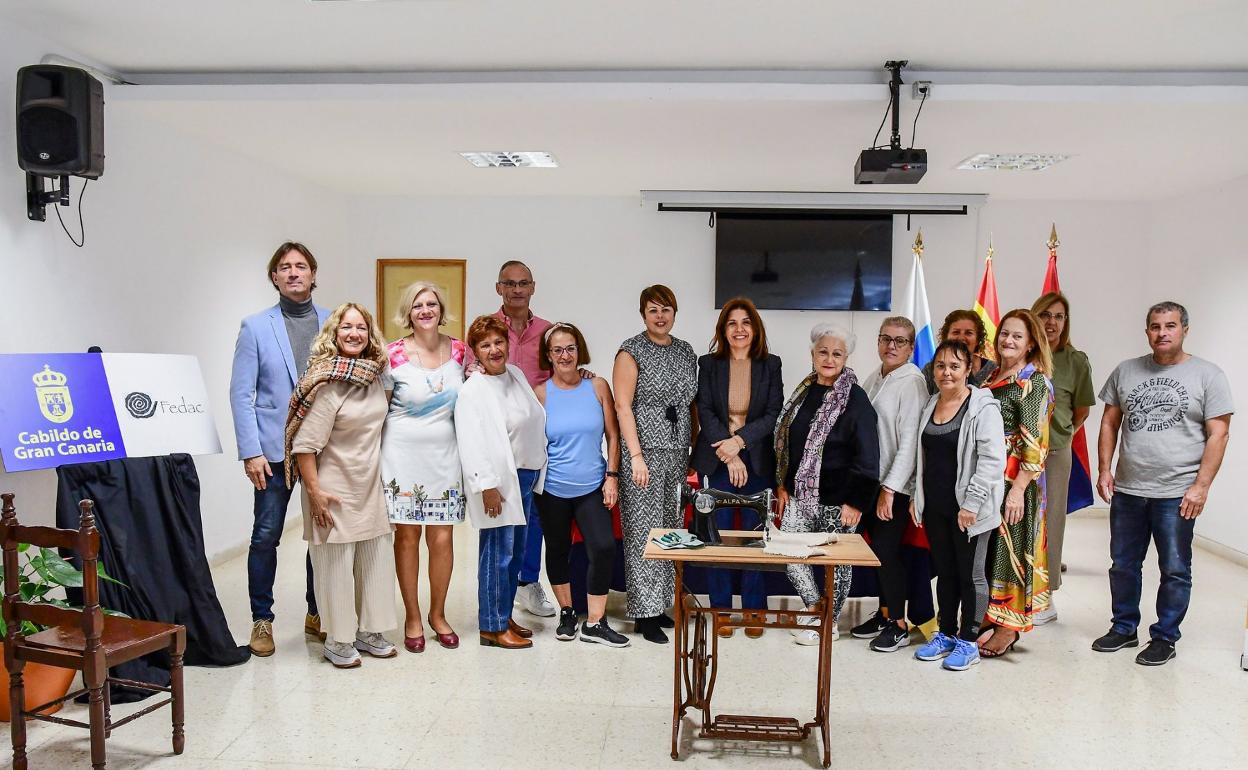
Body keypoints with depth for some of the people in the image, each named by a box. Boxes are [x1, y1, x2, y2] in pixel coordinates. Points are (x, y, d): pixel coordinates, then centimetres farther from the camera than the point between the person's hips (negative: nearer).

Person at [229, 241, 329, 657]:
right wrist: (250, 451, -10)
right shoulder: (255, 327, 2)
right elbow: (241, 393, -2)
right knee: (266, 536, 2)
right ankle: (262, 620, 16)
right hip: (275, 449, -2)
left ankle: (317, 613, 25)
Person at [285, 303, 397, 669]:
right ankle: (338, 641, 16)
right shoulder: (328, 382, -17)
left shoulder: (374, 376, 5)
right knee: (336, 563, 2)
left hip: (371, 484, 7)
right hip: (335, 487, -7)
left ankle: (369, 632, 27)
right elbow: (304, 443, -18)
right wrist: (314, 491, -20)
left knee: (376, 559, 12)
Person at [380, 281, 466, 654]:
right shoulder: (394, 355, -8)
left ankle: (438, 614, 25)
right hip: (403, 455, -2)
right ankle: (412, 617, 21)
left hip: (444, 455, 3)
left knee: (442, 538, 6)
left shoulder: (459, 350, 1)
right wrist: (375, 456, 1)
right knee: (407, 536, 6)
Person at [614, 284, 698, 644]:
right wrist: (636, 456, -16)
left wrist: (696, 450, 11)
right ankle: (644, 613, 5)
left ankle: (659, 604, 20)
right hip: (644, 451, -6)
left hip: (677, 453, 6)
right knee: (643, 531, -2)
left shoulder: (686, 351, 12)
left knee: (669, 529, 9)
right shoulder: (632, 351, -5)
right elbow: (623, 405, -10)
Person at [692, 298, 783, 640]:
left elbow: (774, 415, -2)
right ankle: (721, 609, 13)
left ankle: (754, 611, 14)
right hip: (717, 460, 0)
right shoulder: (709, 364, 3)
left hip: (757, 461, 0)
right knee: (718, 535, 2)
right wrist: (729, 457, -12)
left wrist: (740, 440, -14)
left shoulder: (770, 365, 4)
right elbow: (705, 413, -3)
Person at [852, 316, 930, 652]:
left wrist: (890, 489, -18)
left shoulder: (912, 382, -12)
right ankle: (884, 613, 26)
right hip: (869, 479, 7)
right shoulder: (874, 378, 11)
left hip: (895, 485, -7)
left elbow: (909, 440, -17)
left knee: (886, 550, -5)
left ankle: (899, 625, 8)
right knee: (878, 548, 12)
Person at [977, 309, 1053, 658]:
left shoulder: (1034, 383, -9)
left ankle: (1008, 628, 11)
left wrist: (1018, 489, -20)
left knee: (1008, 547, 0)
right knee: (985, 548, 10)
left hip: (1015, 480, -7)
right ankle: (990, 619, 22)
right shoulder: (990, 377, 13)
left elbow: (1035, 444, -15)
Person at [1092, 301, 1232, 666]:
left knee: (1174, 571, 6)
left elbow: (1218, 434, -6)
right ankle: (1124, 628, 28)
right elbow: (1110, 423, 12)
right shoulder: (1126, 371, 7)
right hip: (1126, 491, 4)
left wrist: (1201, 485, -12)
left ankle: (1164, 637, 20)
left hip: (1177, 495, -3)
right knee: (1123, 565, 13)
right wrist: (1104, 468, 3)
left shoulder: (1208, 376, -2)